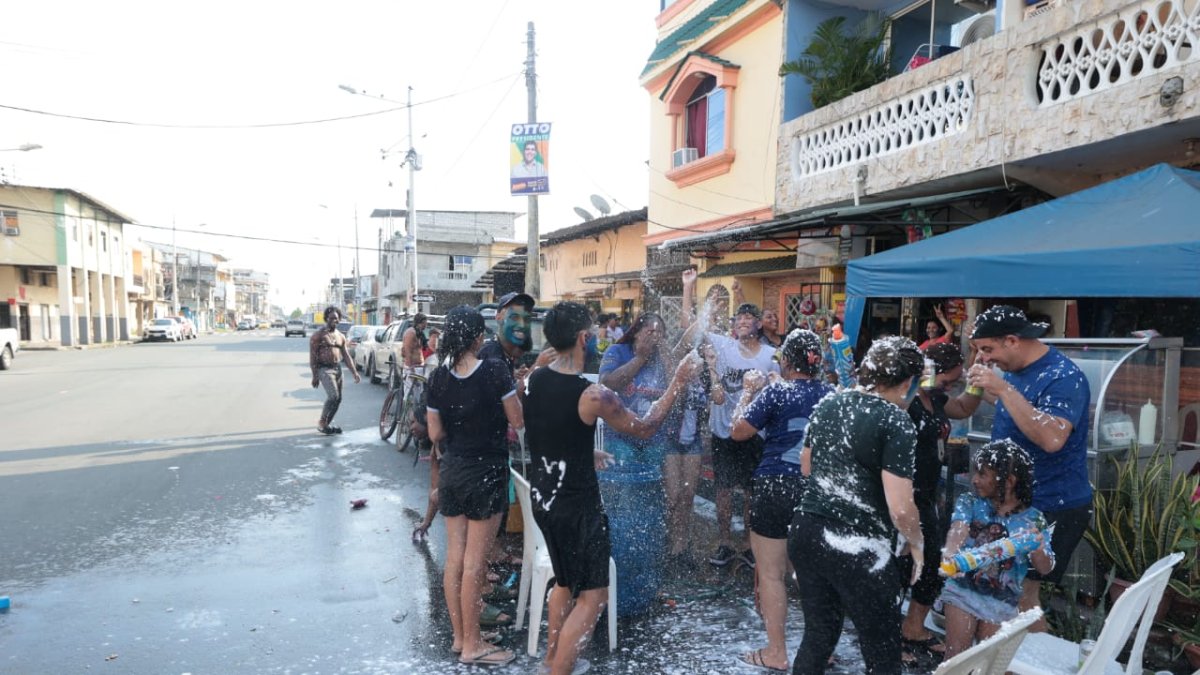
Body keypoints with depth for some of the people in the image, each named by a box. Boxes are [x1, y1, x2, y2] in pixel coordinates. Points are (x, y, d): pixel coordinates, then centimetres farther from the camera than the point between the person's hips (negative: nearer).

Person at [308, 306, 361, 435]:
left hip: (337, 368, 7)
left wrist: (354, 373, 6)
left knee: (338, 399, 7)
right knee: (333, 396, -18)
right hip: (324, 369, -7)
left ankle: (328, 424, 21)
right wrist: (314, 376, -14)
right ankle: (321, 423, -4)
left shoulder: (340, 336, 14)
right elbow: (312, 356, -9)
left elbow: (346, 356, 15)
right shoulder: (319, 334, -5)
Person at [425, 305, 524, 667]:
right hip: (486, 473, -5)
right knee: (474, 561, 3)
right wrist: (515, 390, 7)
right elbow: (518, 421, -10)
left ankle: (459, 636, 28)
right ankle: (472, 646, 14)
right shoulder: (494, 371, -16)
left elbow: (436, 434, 3)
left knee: (454, 557, 13)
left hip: (451, 472, 5)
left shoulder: (438, 377, -2)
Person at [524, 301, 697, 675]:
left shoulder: (534, 379, -3)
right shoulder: (593, 395, -24)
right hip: (578, 505, -8)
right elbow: (645, 428, -9)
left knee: (566, 581, 27)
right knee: (592, 596, 8)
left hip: (543, 497, 8)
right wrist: (678, 382, -3)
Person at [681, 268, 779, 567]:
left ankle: (752, 545, 28)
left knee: (753, 492, 13)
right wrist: (688, 287, -13)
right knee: (724, 489, 11)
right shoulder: (723, 345, -3)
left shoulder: (771, 355, -3)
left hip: (755, 434, 0)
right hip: (723, 431, 0)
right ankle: (726, 544, 26)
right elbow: (690, 325, -9)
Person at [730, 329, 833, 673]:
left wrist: (748, 392, 5)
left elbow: (738, 432, -6)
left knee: (771, 572, 6)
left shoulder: (777, 391, -10)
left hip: (776, 486, -5)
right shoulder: (831, 394, 5)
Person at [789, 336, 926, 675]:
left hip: (806, 531, 7)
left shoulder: (828, 403, 6)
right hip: (856, 548, -6)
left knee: (818, 635, 20)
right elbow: (900, 507, -19)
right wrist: (917, 543, -1)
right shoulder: (896, 422, -15)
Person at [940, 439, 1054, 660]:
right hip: (963, 590, 0)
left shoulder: (1032, 519, -7)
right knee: (955, 657, 2)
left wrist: (1037, 550, -30)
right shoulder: (969, 503, -7)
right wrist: (950, 555, -49)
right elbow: (958, 529, -27)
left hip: (1002, 602, 1)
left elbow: (1045, 569, -6)